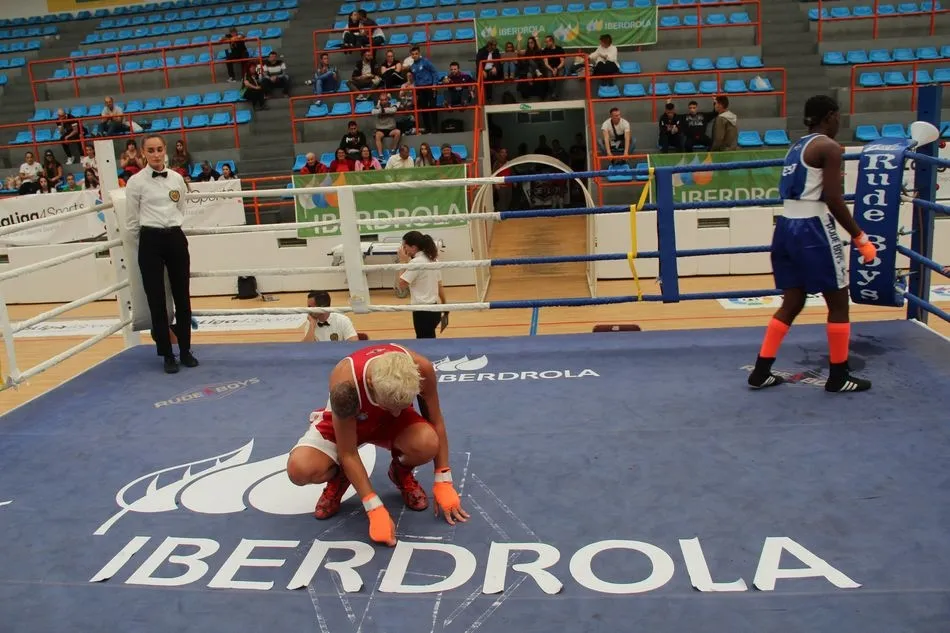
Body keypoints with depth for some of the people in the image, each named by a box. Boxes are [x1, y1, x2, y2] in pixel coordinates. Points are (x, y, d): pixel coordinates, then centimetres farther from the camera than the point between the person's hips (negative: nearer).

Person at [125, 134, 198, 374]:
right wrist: (147, 240, 10)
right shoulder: (136, 182, -4)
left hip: (176, 239, 3)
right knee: (156, 300, 3)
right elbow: (131, 221, 3)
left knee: (182, 296, 7)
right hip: (150, 242, -3)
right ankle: (167, 355, 13)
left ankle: (185, 350, 20)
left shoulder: (177, 179, 6)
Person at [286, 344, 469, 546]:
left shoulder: (421, 369, -34)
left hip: (391, 422, 2)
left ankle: (401, 472, 4)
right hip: (343, 422, -1)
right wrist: (375, 510, -32)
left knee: (426, 444, -34)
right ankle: (339, 477, 7)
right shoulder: (345, 384, -40)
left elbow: (436, 423, -15)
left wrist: (443, 483, -14)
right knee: (300, 469, -30)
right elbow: (348, 454, -30)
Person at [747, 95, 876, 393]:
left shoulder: (797, 147, 17)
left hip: (787, 227, 8)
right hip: (812, 229, -8)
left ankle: (761, 372, 15)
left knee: (792, 302, 15)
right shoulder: (829, 147, -8)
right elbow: (833, 199, -15)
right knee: (838, 302, 6)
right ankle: (838, 377, 14)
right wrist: (860, 237, -9)